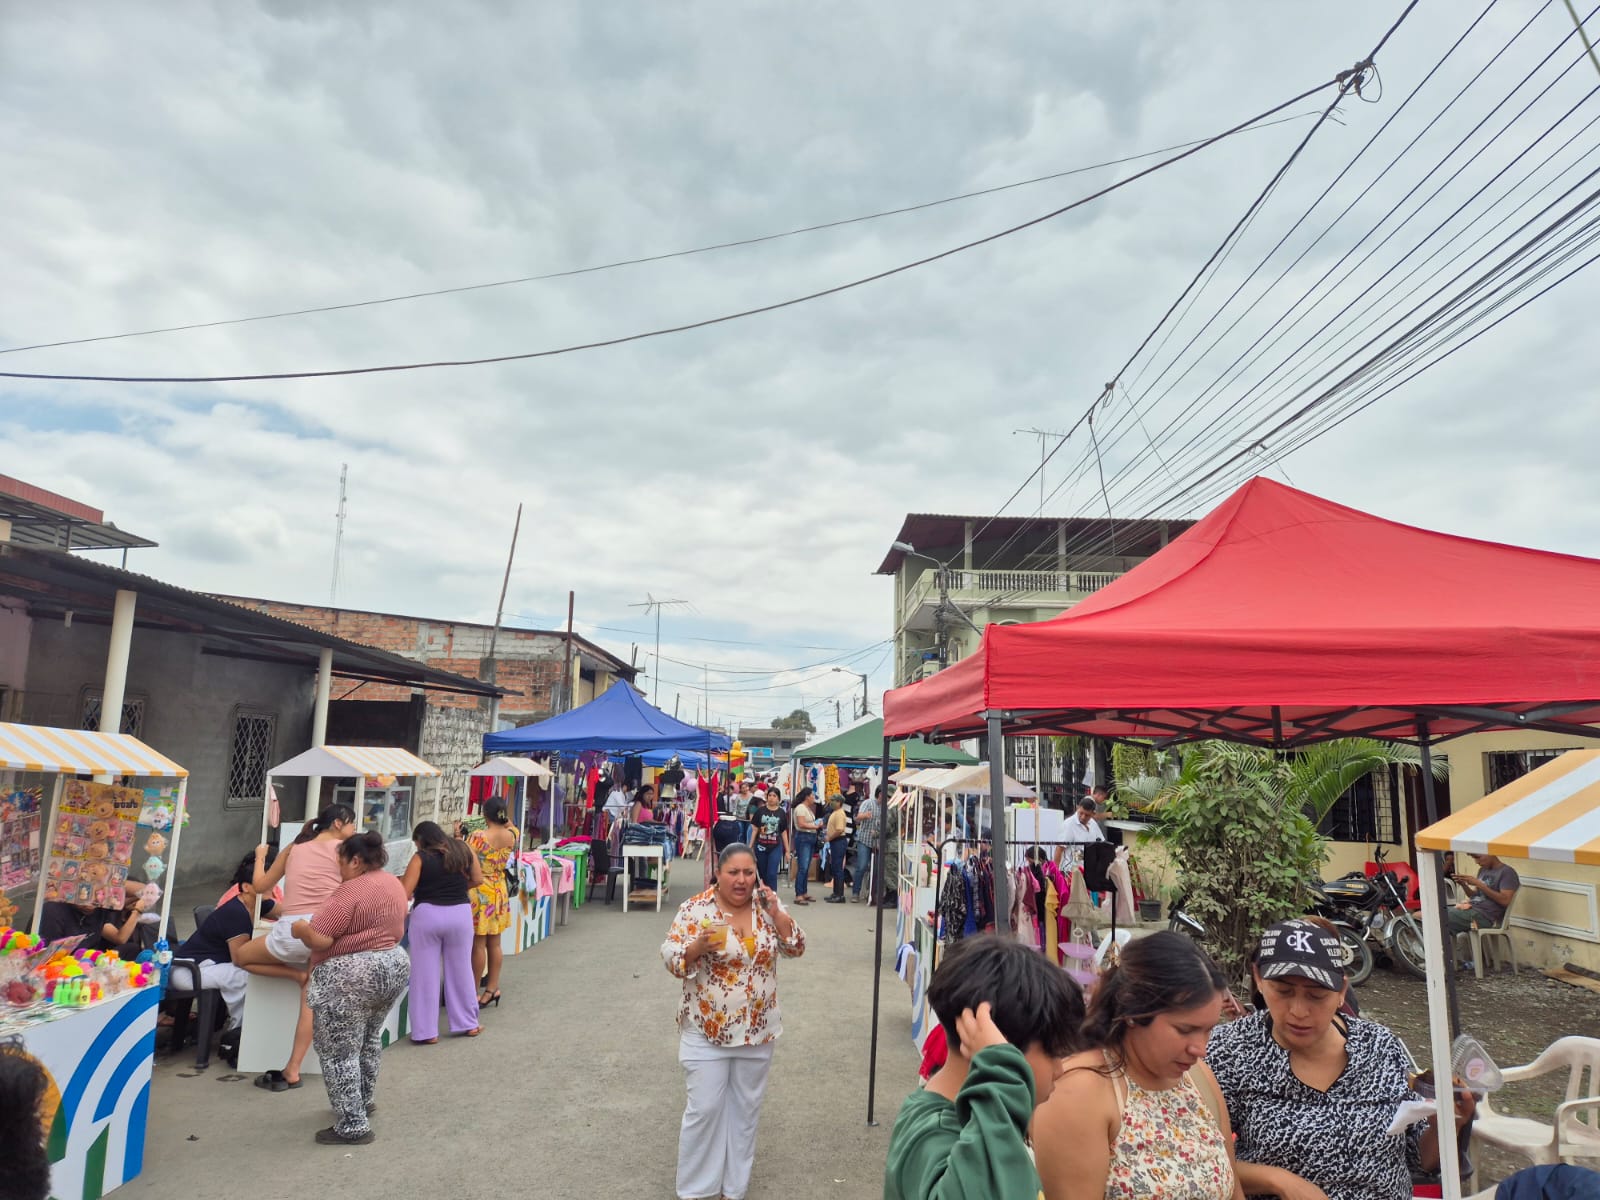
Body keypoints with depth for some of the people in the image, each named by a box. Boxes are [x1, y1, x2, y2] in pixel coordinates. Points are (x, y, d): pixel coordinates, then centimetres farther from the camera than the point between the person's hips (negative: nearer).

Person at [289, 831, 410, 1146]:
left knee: (339, 1052, 1)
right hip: (394, 966, 9)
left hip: (349, 978, -9)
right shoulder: (394, 884, 8)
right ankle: (363, 1101, 37)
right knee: (369, 1038, 24)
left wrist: (300, 928, -2)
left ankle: (353, 1127, 5)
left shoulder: (351, 891, -19)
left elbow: (318, 939, -21)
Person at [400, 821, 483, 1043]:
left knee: (426, 975, 8)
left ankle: (426, 1031, 14)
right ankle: (468, 1023, 25)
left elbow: (404, 893, -10)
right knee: (461, 970, 16)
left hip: (427, 915, -3)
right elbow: (478, 880, 10)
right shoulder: (463, 850, 5)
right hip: (460, 913, 3)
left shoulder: (421, 858, -6)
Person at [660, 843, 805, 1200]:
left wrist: (776, 914, -17)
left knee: (745, 1109, 15)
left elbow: (796, 948, -3)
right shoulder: (695, 908, -12)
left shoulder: (768, 905, -2)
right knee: (704, 1109, 3)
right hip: (706, 1031, -3)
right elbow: (670, 957, -13)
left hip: (758, 1031, 4)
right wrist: (698, 947, -32)